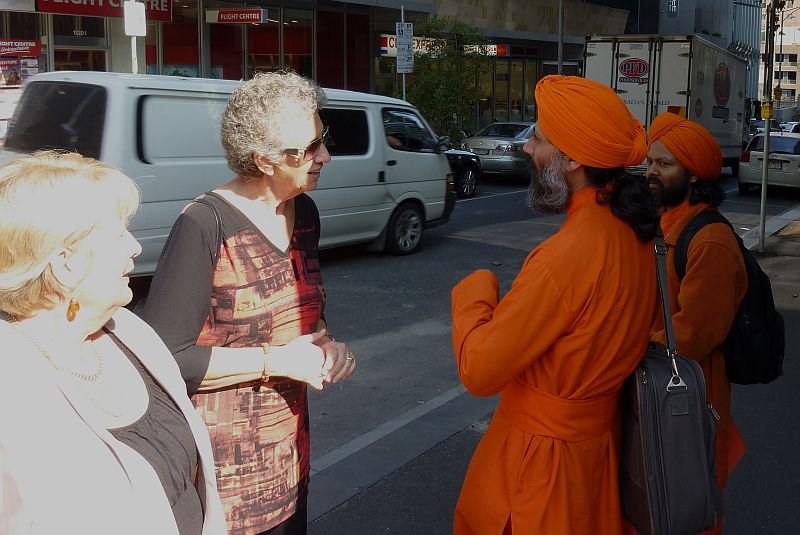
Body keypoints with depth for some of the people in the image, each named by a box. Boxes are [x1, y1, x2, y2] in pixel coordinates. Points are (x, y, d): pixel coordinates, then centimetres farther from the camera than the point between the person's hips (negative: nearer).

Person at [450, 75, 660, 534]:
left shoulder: (567, 255, -31)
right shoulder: (631, 229, -4)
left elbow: (478, 369, -26)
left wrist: (475, 290, -10)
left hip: (546, 451, -8)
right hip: (598, 432, 8)